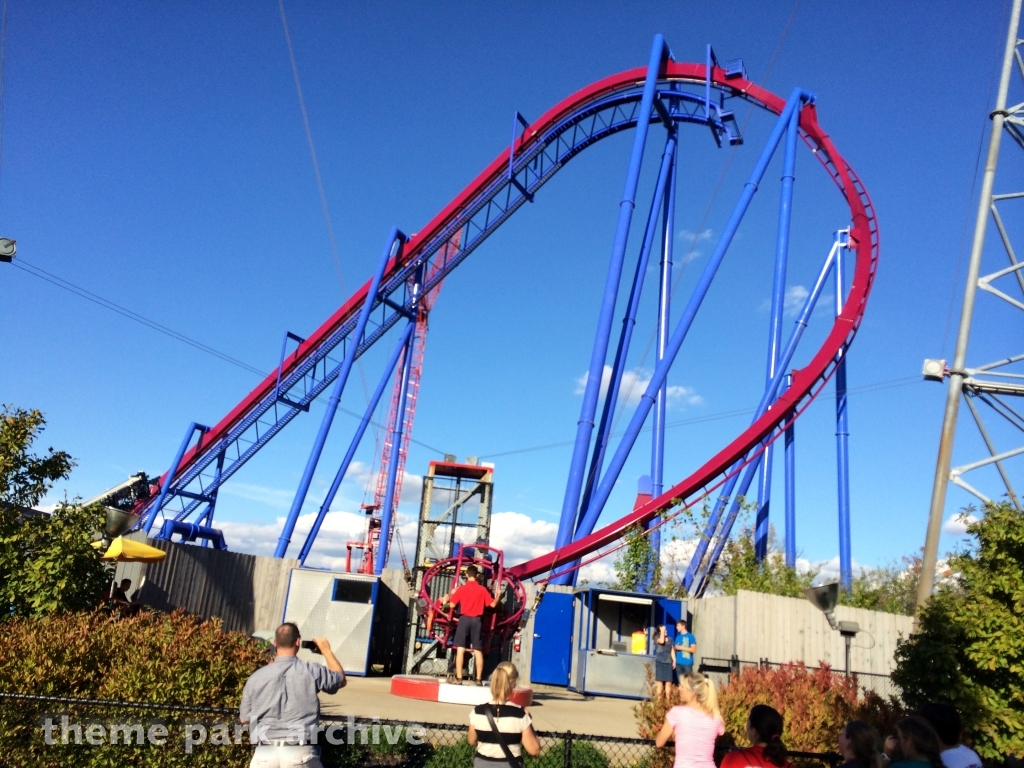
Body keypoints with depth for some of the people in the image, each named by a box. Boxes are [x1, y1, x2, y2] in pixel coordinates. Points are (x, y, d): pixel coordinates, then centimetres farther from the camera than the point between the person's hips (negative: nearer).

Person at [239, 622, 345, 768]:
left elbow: (244, 718, 13)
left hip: (265, 753, 2)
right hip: (300, 752, -1)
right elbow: (341, 680, 17)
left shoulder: (256, 677, 2)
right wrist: (326, 650, 28)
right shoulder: (311, 672, -3)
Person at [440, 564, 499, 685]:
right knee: (478, 651, 7)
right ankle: (479, 679, 6)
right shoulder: (482, 589, 2)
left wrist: (452, 594, 18)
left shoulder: (461, 589, -1)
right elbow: (493, 604, 3)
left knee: (460, 649, -1)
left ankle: (458, 678, -6)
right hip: (477, 620, 2)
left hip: (464, 619, -1)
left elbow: (452, 604, -1)